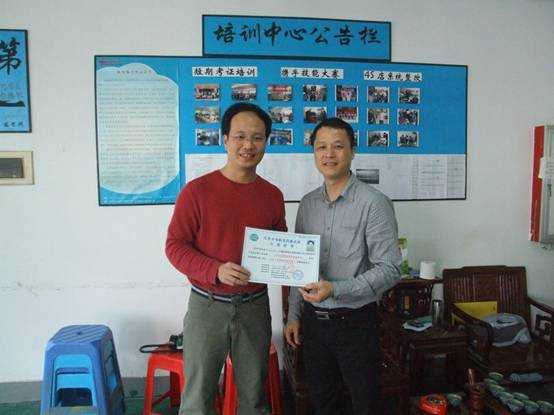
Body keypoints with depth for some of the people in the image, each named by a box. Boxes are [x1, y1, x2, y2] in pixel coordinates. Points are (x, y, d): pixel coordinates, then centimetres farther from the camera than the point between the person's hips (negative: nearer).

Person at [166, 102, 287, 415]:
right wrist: (216, 271, -23)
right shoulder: (197, 190, -9)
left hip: (255, 306, 4)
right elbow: (175, 246, -9)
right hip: (208, 304, -3)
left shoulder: (273, 195, 4)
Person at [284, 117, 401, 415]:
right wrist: (293, 316, 9)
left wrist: (336, 289, -25)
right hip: (312, 320, 5)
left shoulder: (374, 203, -14)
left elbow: (389, 269, -16)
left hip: (354, 321, -5)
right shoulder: (307, 203, 4)